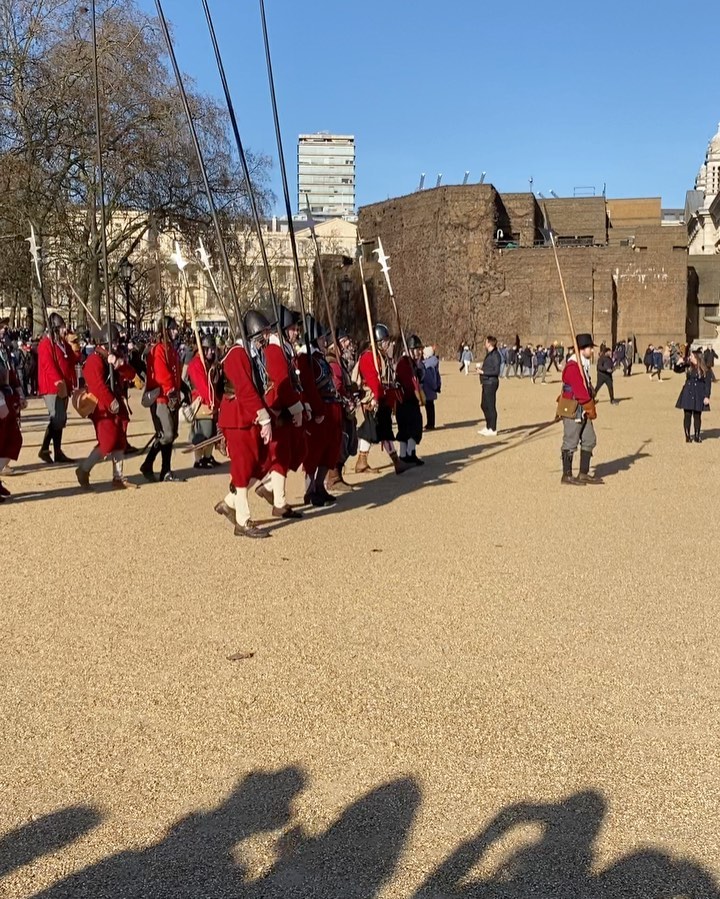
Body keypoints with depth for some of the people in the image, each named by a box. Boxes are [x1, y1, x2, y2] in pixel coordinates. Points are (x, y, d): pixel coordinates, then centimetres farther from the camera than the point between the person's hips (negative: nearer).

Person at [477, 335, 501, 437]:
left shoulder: (495, 355, -15)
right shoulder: (489, 354, 13)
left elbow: (496, 371, -18)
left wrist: (483, 372, -14)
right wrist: (481, 370, 4)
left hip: (491, 383, -10)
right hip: (486, 383, 10)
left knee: (491, 406, -3)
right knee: (484, 405, 16)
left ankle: (493, 430, 5)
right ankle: (488, 427, 26)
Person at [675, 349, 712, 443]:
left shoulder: (705, 370, -6)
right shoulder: (688, 367, 4)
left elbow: (708, 384, -5)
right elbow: (677, 370, 17)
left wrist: (707, 397, -10)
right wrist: (678, 364, -5)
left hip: (699, 395, -3)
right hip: (687, 394, 3)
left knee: (697, 416, 4)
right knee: (687, 415, 2)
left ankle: (697, 436, 16)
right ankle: (687, 436, 10)